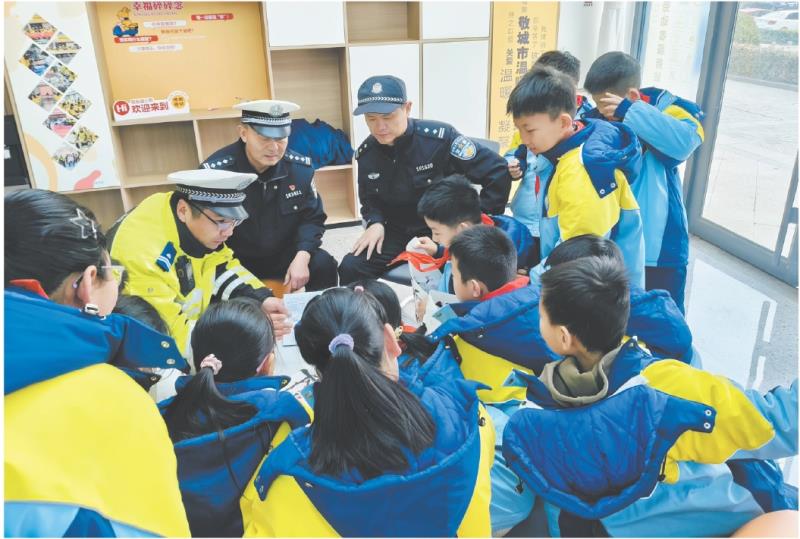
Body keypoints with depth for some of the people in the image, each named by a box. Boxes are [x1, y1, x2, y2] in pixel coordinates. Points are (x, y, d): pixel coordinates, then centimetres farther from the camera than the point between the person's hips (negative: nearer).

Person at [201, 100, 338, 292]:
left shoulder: (300, 167, -7)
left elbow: (312, 218, -1)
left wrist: (301, 258, -19)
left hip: (283, 255, 3)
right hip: (234, 262, -3)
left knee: (323, 265, -17)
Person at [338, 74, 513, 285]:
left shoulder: (439, 137, -20)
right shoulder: (366, 153, -3)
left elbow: (497, 171, -16)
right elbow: (369, 198, 14)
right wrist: (375, 223, -8)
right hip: (398, 228, 4)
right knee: (351, 268, -12)